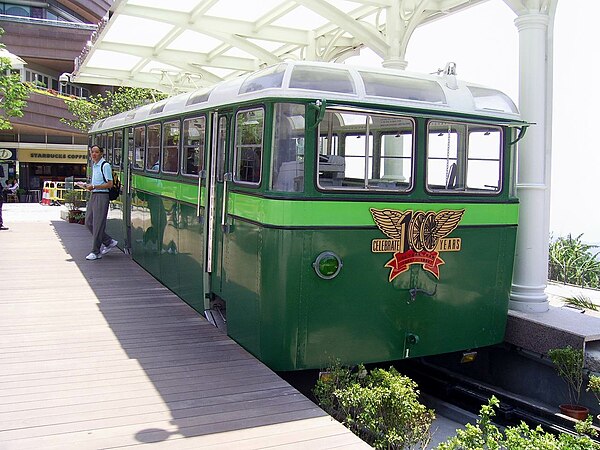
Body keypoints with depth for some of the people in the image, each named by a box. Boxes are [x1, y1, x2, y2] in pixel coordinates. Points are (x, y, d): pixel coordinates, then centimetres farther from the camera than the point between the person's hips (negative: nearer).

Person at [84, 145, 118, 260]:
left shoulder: (105, 165, -11)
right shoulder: (94, 165, 16)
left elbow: (109, 184, -15)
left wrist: (94, 187, -17)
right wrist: (90, 186, 9)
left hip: (101, 196, -9)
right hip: (93, 196, 9)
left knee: (98, 224, -5)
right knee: (88, 222, 10)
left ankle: (95, 252, 2)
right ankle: (109, 242, 21)